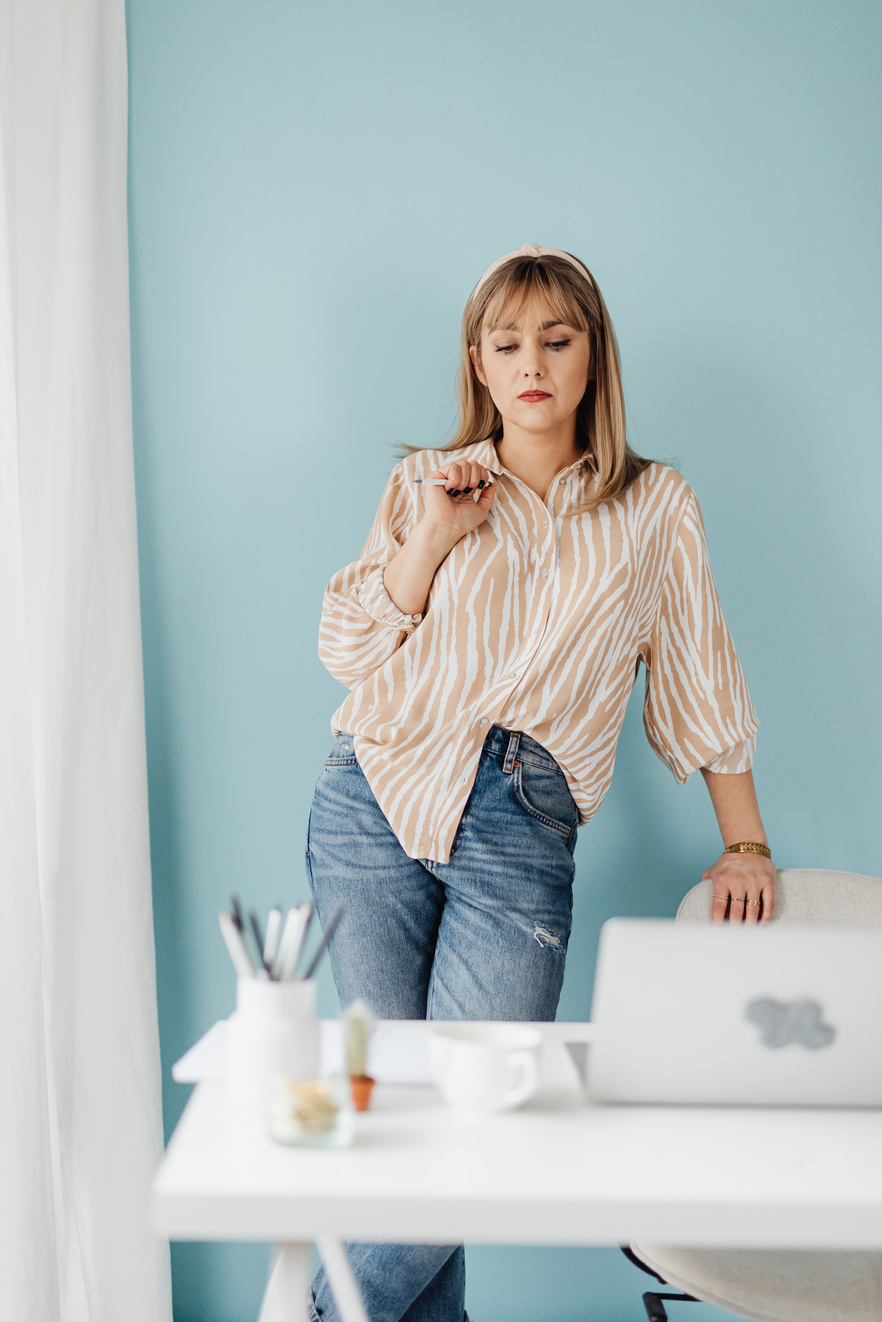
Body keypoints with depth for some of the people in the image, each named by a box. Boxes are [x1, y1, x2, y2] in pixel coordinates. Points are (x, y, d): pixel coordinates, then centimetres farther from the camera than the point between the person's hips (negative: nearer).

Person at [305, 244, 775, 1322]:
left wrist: (745, 842, 10)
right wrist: (434, 536, -4)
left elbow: (702, 682, 13)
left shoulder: (656, 507, 11)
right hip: (377, 796, 1)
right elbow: (348, 651, 7)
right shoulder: (423, 485, 13)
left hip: (523, 829, -1)